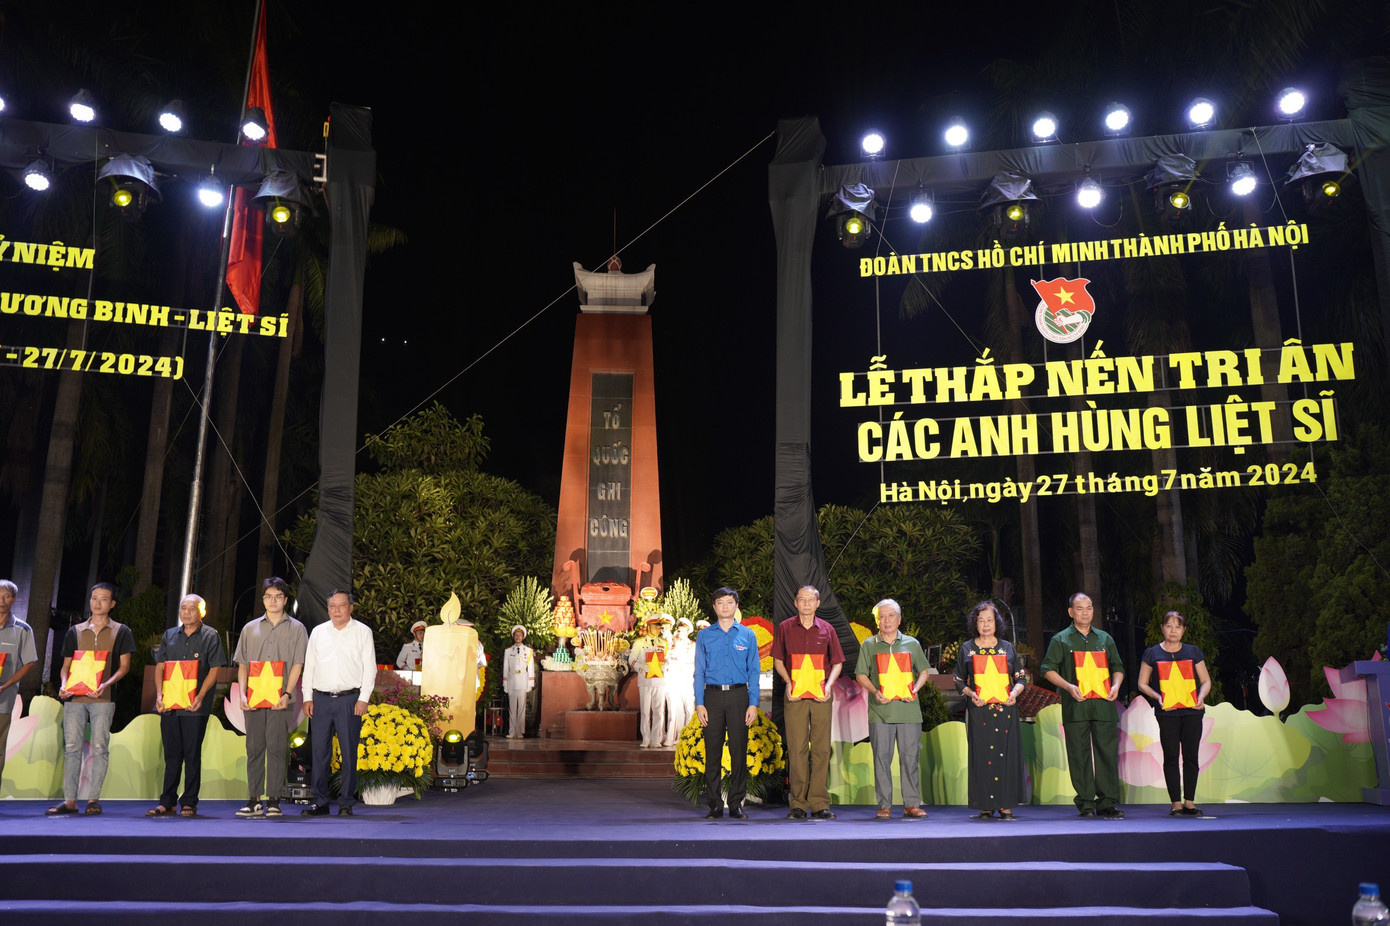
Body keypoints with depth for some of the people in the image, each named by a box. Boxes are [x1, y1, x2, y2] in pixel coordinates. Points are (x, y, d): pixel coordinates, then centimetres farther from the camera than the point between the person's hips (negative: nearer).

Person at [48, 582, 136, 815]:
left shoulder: (121, 632, 8)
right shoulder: (75, 631, 15)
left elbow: (124, 666, 2)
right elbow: (66, 665, 15)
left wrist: (106, 684, -15)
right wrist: (64, 684, -6)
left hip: (103, 699, -2)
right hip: (74, 697, 3)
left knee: (100, 747, -3)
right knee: (71, 746, 0)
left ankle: (93, 798, 1)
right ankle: (70, 800, 3)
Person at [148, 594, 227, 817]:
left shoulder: (211, 636, 2)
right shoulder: (169, 635, 14)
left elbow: (214, 670, -4)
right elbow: (160, 667, 11)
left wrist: (200, 696, -15)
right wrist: (159, 694, -4)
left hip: (195, 706, -4)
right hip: (169, 704, 4)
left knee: (192, 755, 0)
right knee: (171, 754, 9)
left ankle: (189, 802, 7)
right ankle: (167, 802, 16)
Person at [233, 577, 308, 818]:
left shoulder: (296, 629, 7)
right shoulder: (250, 629, 15)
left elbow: (297, 665, 0)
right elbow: (242, 665, 12)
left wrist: (287, 694, -11)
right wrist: (242, 694, -1)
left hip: (280, 700, -3)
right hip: (254, 699, 3)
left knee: (276, 748, -4)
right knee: (254, 748, 3)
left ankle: (273, 800, 1)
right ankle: (254, 800, 10)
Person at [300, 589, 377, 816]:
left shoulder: (363, 632, 4)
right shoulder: (318, 632, 14)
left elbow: (369, 667, 1)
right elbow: (309, 666, 15)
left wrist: (363, 699, -6)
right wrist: (307, 697, 7)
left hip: (349, 699, -3)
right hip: (321, 699, 3)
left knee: (349, 752, -1)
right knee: (319, 751, 3)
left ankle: (346, 802, 6)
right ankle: (320, 802, 12)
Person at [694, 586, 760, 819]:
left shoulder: (748, 635, 8)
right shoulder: (705, 636, 8)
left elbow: (754, 672, 6)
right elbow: (699, 671, 6)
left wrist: (753, 704, -3)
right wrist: (699, 703, -3)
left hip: (739, 696, 0)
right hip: (713, 697, 0)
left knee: (739, 751, 0)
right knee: (712, 751, 1)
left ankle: (736, 804, 9)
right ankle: (715, 804, 10)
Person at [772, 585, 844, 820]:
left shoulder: (827, 630, 9)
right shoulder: (785, 628, 7)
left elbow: (837, 662, 13)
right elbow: (778, 660, 11)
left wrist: (828, 685, -2)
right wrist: (788, 682, -4)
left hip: (820, 696, 1)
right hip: (794, 696, -1)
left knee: (822, 749, 0)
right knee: (796, 749, -1)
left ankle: (820, 803, 6)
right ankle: (798, 803, 5)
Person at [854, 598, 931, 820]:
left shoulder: (912, 644, 11)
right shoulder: (869, 645, 8)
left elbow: (924, 671, 18)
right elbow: (861, 674, 9)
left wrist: (915, 689, 0)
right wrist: (875, 691, -8)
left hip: (908, 710, 1)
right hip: (880, 711, -1)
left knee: (910, 756, 2)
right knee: (881, 758, 0)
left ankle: (912, 804, 10)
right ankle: (884, 805, 6)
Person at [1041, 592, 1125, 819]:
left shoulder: (1105, 639, 18)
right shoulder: (1061, 640, 7)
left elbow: (1118, 667, 23)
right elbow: (1048, 669, 2)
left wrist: (1116, 685, 3)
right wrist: (1068, 686, -12)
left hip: (1103, 705, 3)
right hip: (1076, 706, -3)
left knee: (1108, 753, -1)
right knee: (1080, 755, -1)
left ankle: (1107, 802, 6)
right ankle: (1085, 803, 5)